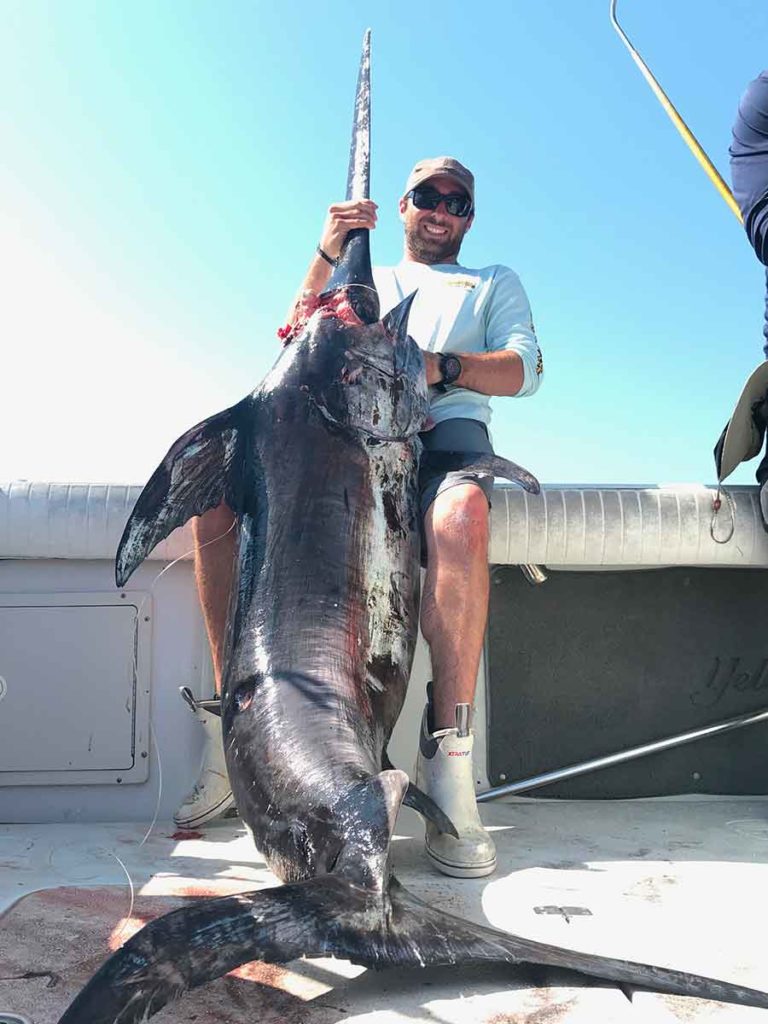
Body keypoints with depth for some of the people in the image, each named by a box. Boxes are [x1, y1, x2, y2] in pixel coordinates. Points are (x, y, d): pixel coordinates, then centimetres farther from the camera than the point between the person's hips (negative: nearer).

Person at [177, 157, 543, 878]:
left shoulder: (493, 283, 29)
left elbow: (524, 370, 7)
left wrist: (434, 364, -13)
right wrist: (326, 255, 0)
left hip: (444, 427, -2)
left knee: (459, 513, -40)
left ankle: (447, 758, -34)